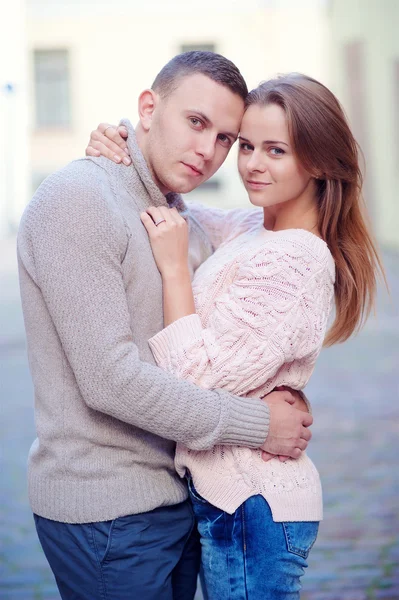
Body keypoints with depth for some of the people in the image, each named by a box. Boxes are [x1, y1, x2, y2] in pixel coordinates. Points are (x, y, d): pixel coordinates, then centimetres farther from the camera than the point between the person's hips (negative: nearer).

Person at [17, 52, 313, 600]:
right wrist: (256, 424, -16)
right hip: (106, 512, -8)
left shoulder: (186, 219, 11)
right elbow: (110, 379, -23)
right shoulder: (78, 198, -17)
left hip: (178, 494, 8)